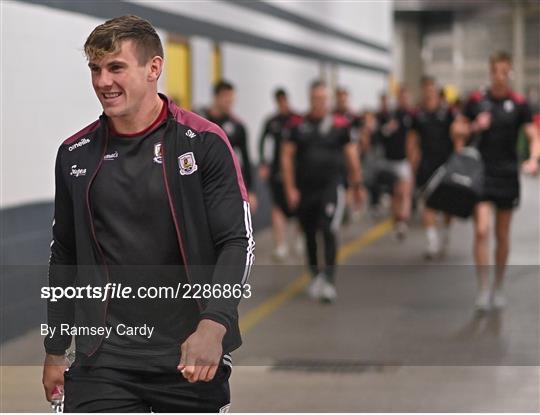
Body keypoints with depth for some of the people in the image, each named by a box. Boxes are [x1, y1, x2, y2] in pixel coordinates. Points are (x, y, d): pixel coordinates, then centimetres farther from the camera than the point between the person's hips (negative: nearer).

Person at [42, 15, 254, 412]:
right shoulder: (75, 153, 7)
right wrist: (55, 351, 15)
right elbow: (63, 256, 15)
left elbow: (238, 242, -8)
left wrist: (213, 324, -23)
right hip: (102, 360, 3)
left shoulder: (204, 142, -5)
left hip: (191, 358, -2)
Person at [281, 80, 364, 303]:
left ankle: (329, 280, -16)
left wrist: (357, 186, 11)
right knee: (309, 235, 12)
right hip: (304, 189, 2)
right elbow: (287, 157, 3)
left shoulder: (340, 125, 0)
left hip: (331, 186, -2)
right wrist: (290, 188, -3)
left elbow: (351, 156, 7)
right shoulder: (298, 126, 2)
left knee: (329, 231, -17)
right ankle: (315, 276, 30)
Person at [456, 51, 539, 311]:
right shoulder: (476, 100, 1)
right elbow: (459, 129, 13)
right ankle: (483, 289, -9)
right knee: (481, 230, -13)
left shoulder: (518, 104, -2)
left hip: (507, 175, 1)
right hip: (481, 173, 0)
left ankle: (498, 287, 25)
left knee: (502, 235, 10)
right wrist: (475, 127, -9)